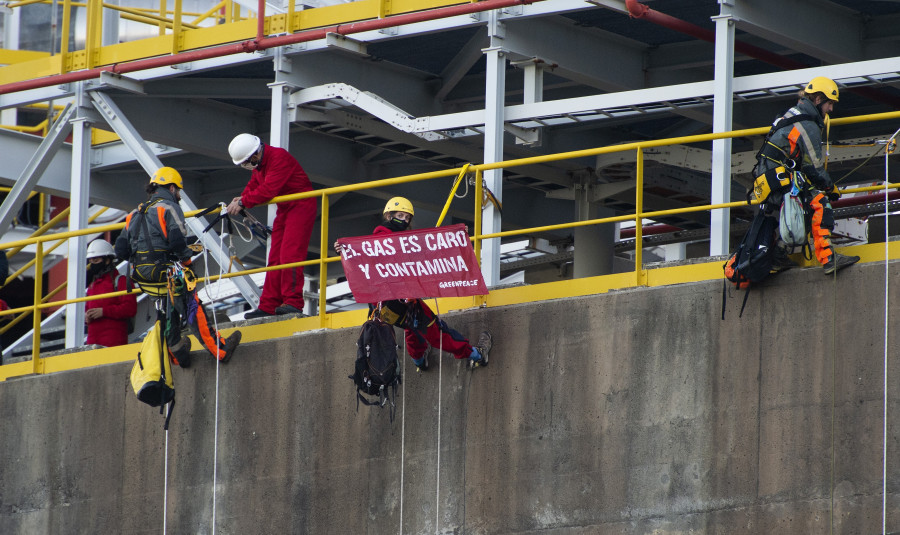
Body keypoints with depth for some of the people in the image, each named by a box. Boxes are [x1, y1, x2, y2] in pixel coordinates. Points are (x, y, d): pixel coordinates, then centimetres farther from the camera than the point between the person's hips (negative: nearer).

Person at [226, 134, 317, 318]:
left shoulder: (279, 157, -24)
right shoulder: (258, 164, 5)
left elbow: (269, 189, -30)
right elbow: (254, 184, 9)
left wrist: (243, 202, -26)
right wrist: (241, 199, -10)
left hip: (301, 206, -9)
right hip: (284, 209, 9)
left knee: (290, 254, -18)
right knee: (275, 258, 6)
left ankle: (293, 302, -20)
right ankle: (268, 307, 6)